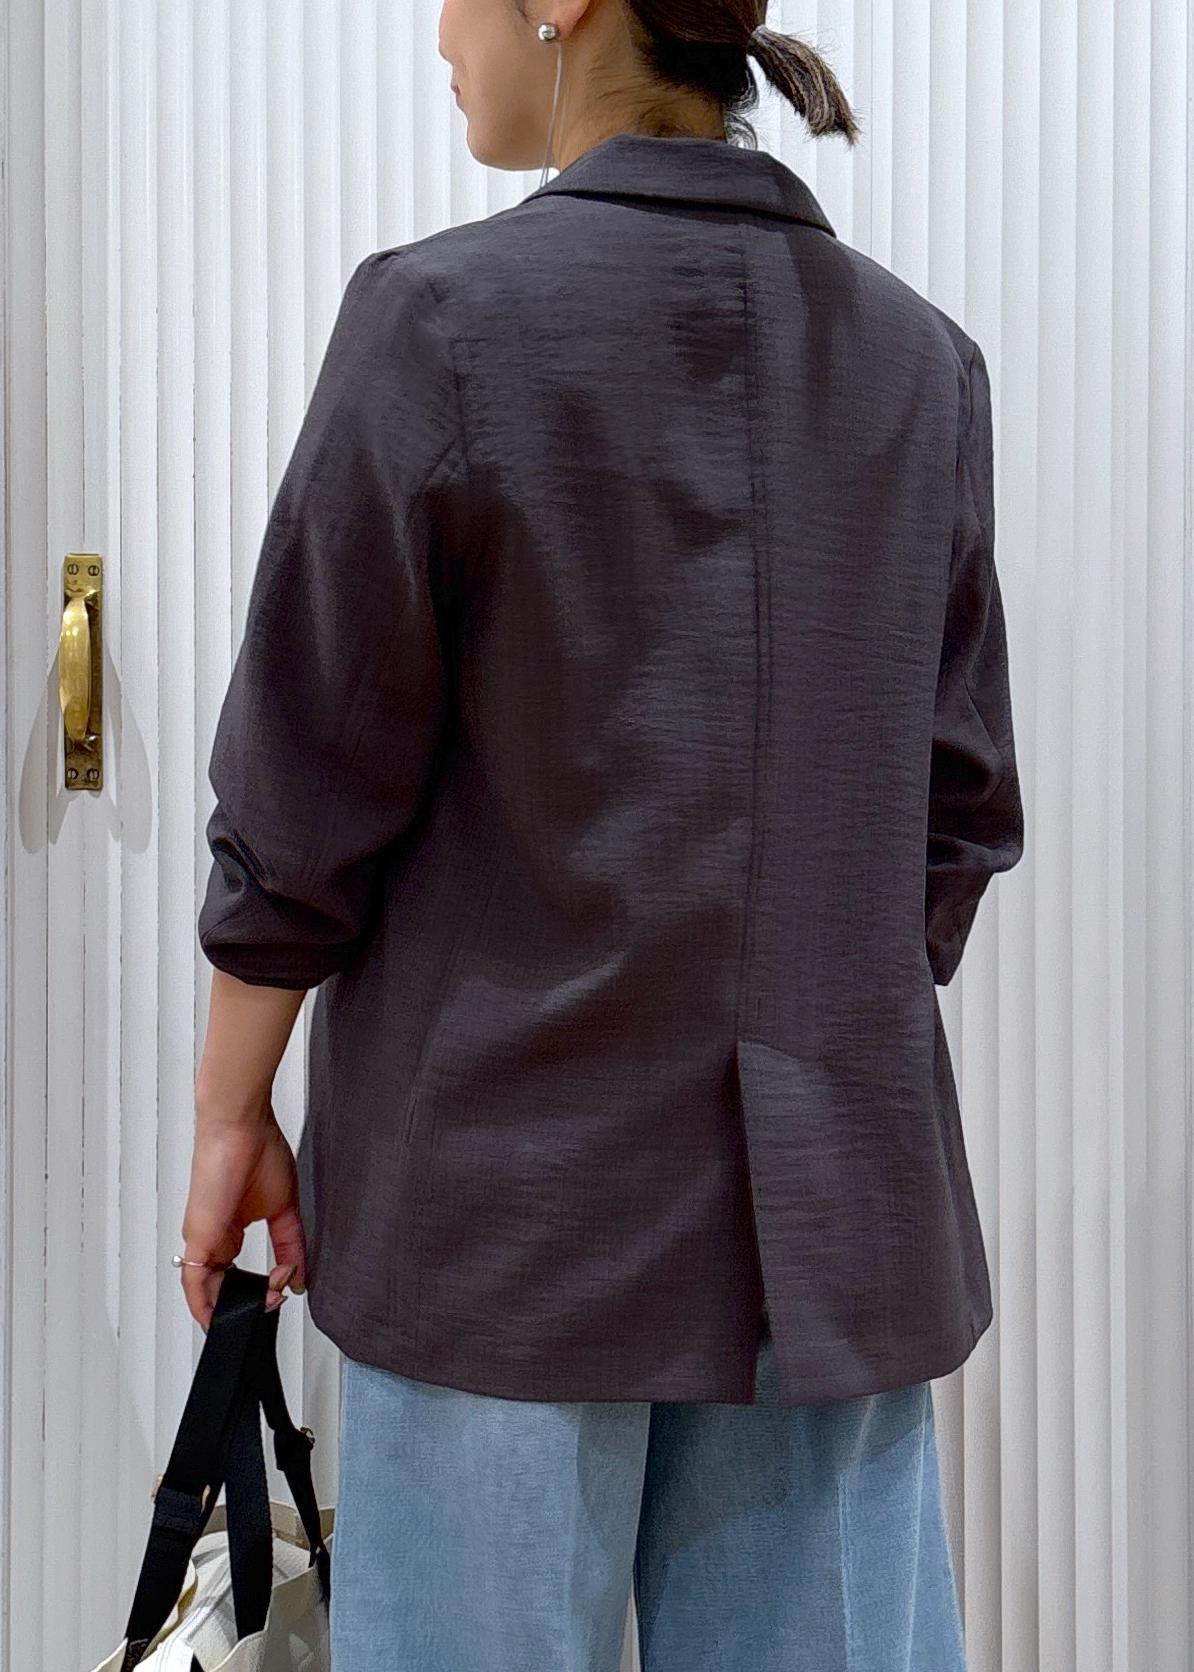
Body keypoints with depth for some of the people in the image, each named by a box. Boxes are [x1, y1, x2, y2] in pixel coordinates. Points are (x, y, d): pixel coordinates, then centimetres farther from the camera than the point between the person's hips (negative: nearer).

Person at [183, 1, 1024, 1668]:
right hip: (837, 1207, 4)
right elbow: (959, 811, 7)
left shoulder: (442, 320, -10)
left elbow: (308, 795, -7)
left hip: (510, 1189, -4)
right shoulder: (922, 358, 4)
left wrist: (233, 1108, 4)